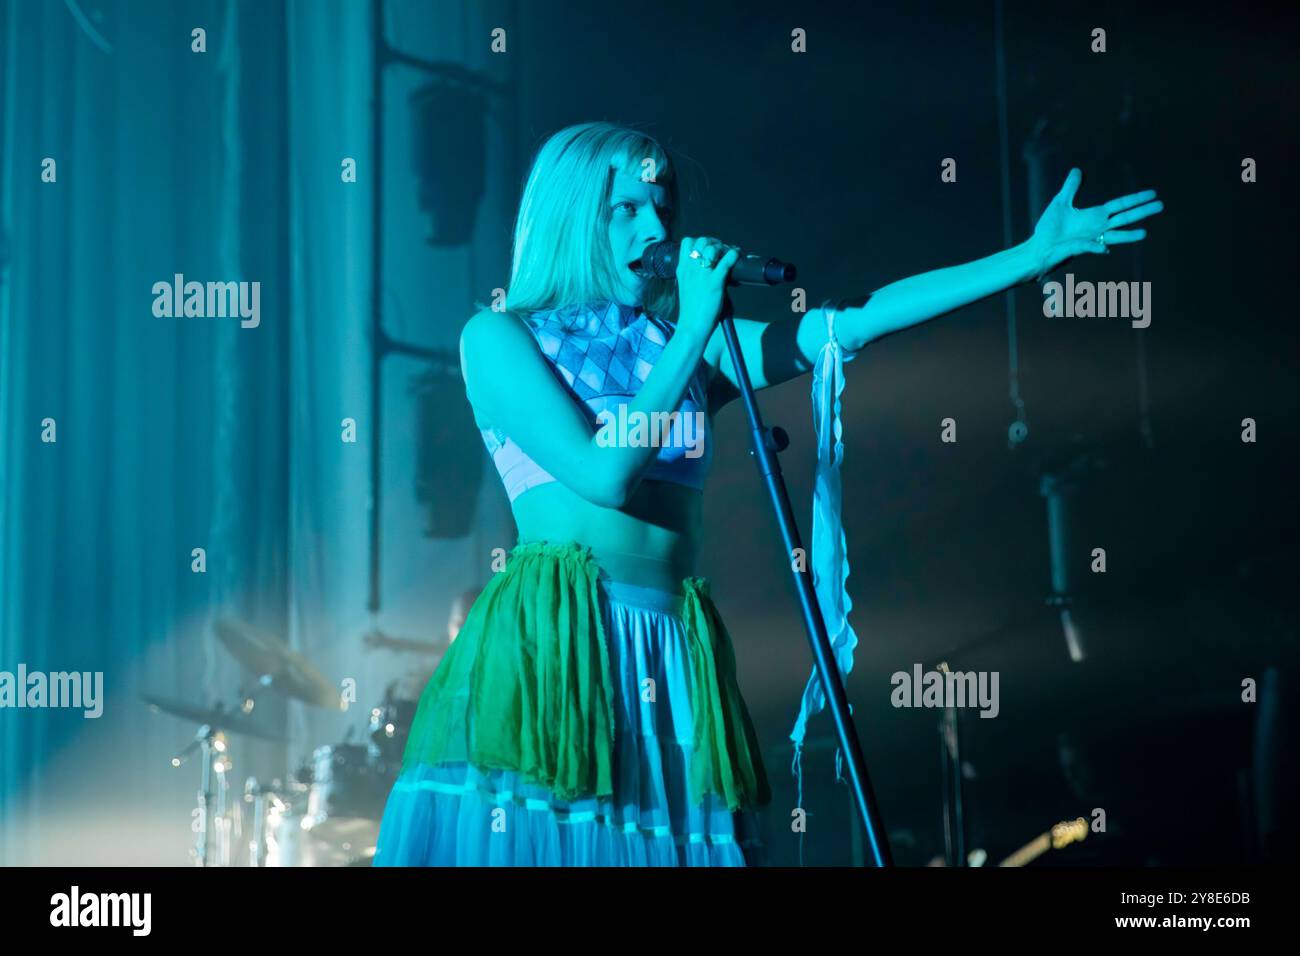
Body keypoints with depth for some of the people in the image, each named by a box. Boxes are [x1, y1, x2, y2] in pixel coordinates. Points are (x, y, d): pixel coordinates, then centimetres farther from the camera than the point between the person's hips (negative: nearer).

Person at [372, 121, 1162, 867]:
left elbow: (853, 324, 8)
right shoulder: (501, 336, 3)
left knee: (675, 833, -1)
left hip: (675, 652, 4)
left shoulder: (685, 345, 15)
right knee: (535, 835, -9)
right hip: (550, 642, -4)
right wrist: (693, 330, -6)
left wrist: (1033, 255, 3)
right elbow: (602, 475, -11)